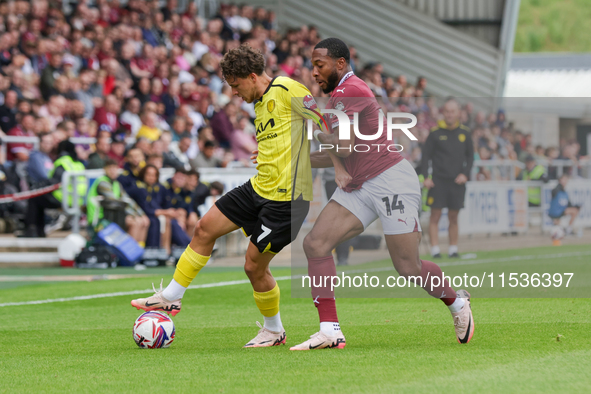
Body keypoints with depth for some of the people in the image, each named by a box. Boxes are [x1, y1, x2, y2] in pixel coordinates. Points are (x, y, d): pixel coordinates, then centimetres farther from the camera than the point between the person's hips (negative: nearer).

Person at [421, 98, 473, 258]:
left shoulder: (464, 133, 6)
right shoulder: (435, 132, -2)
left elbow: (470, 156, 13)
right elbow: (426, 155, 1)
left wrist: (465, 174, 0)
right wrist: (425, 177, -8)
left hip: (457, 181, 2)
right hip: (438, 180, -2)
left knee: (453, 217, 6)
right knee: (435, 216, -5)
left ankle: (453, 249, 13)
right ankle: (435, 250, -3)